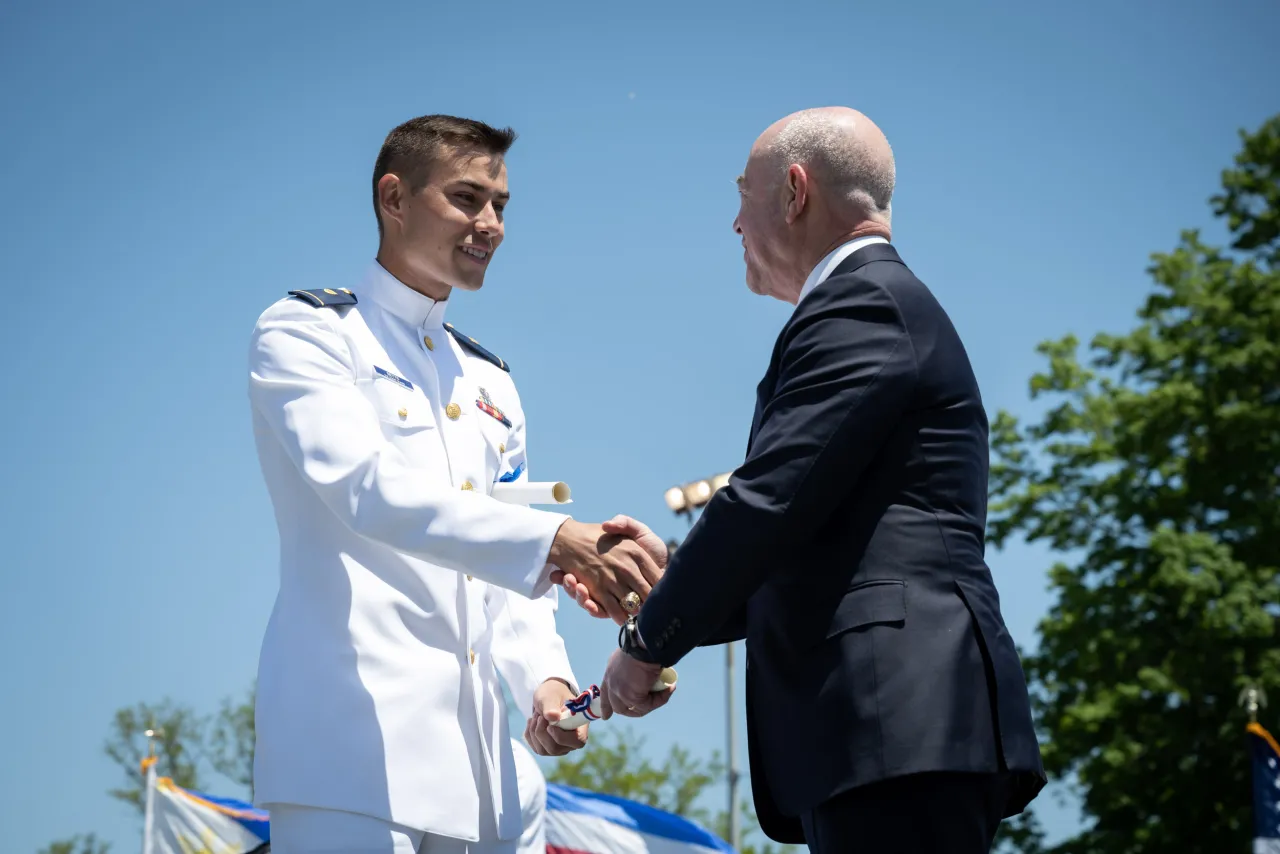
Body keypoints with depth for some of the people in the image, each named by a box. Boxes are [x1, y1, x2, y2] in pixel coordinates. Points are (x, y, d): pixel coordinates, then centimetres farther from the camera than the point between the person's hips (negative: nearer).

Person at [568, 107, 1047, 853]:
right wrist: (671, 582, 21)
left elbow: (768, 503, -14)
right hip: (899, 731, 10)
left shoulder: (863, 305, -6)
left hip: (898, 732, -10)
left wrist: (648, 643, -3)